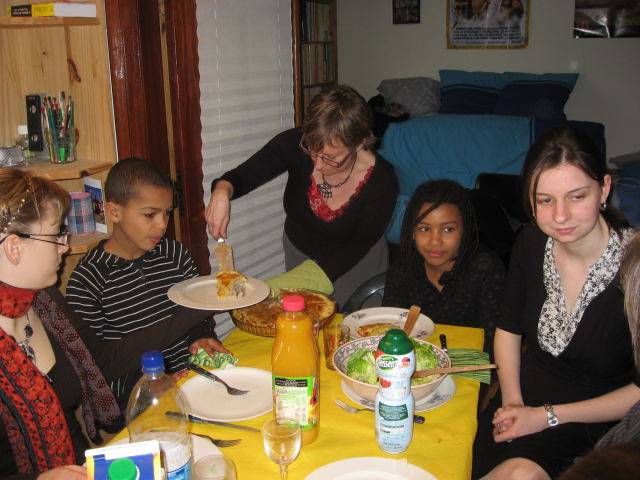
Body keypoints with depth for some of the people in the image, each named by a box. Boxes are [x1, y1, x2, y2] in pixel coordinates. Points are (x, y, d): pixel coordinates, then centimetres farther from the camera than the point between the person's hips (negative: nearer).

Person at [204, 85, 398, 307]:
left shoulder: (381, 181, -31)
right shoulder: (294, 144, -27)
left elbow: (355, 248, -22)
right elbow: (242, 176, -22)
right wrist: (222, 191, -46)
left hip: (356, 264, -2)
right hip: (297, 250, 3)